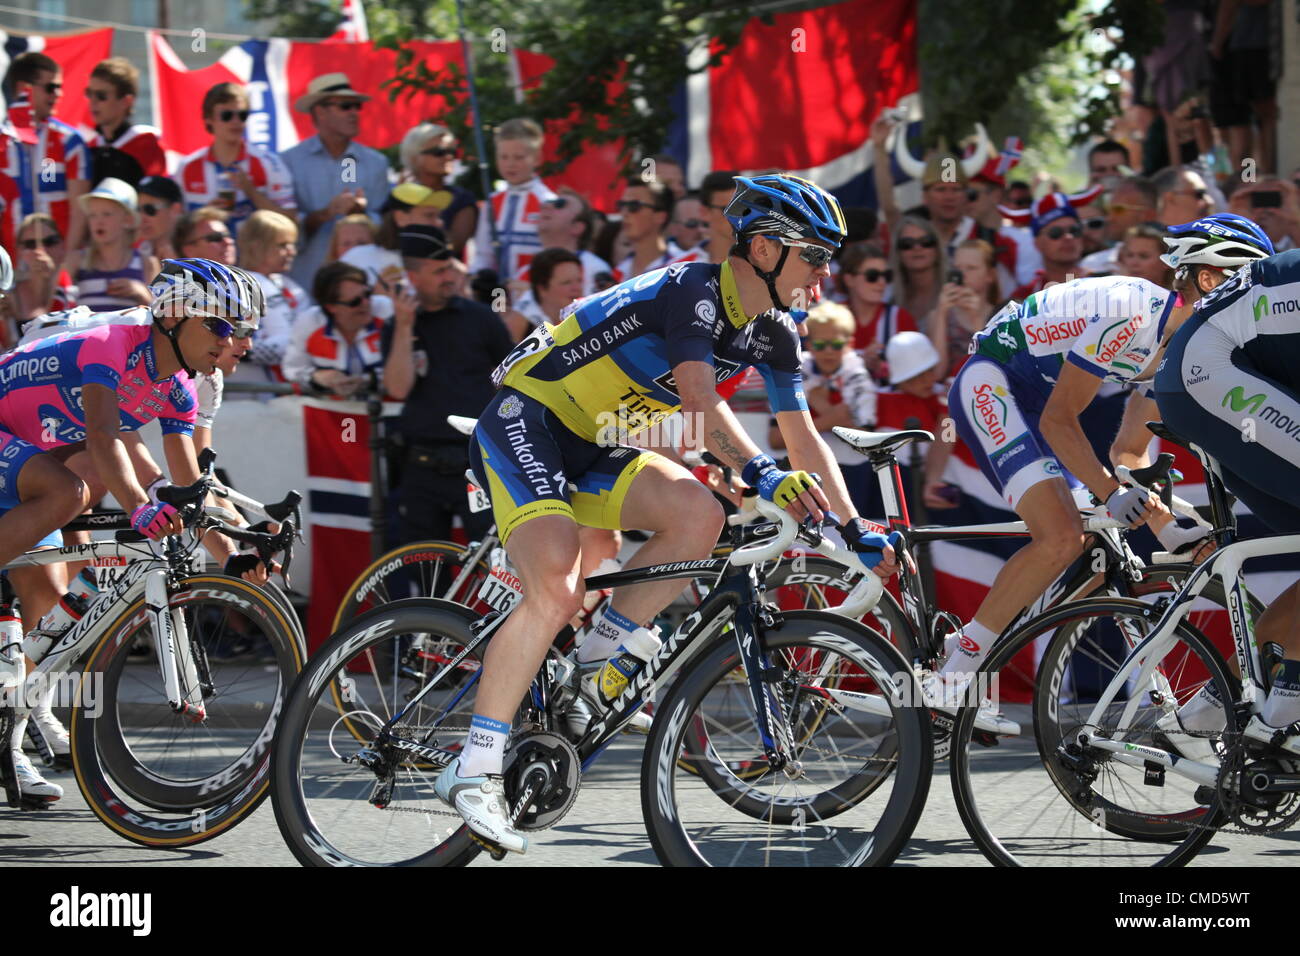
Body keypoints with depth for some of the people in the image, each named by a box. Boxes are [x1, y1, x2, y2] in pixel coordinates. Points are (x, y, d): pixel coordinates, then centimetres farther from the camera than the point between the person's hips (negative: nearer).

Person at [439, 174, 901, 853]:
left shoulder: (771, 333, 5)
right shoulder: (693, 292, -21)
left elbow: (804, 439, 10)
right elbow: (701, 400, -35)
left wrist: (858, 533, 5)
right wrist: (762, 474, -48)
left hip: (593, 452, 8)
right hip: (525, 424, -8)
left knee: (700, 516, -20)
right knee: (556, 593, -26)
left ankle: (606, 653, -4)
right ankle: (474, 770, -21)